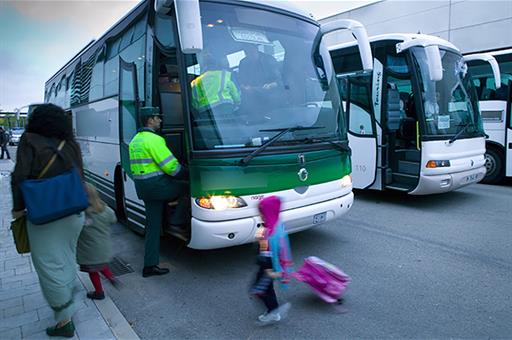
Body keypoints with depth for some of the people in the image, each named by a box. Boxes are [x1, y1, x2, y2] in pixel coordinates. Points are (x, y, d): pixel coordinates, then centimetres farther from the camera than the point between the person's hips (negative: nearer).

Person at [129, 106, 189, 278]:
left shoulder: (135, 140, 18)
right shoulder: (154, 139, -13)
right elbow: (171, 166, -17)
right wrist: (187, 174, -1)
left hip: (141, 187, 9)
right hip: (156, 184, -9)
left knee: (153, 225, 12)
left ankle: (150, 265, 16)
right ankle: (176, 224, 3)